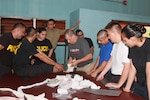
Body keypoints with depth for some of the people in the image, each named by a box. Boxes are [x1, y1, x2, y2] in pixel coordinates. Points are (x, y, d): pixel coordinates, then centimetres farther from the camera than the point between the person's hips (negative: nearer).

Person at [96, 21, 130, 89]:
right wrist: (102, 74, 15)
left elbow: (127, 68, -24)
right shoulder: (115, 44, 7)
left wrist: (119, 85, -17)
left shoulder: (125, 46, -23)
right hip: (111, 75, 8)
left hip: (120, 78, -8)